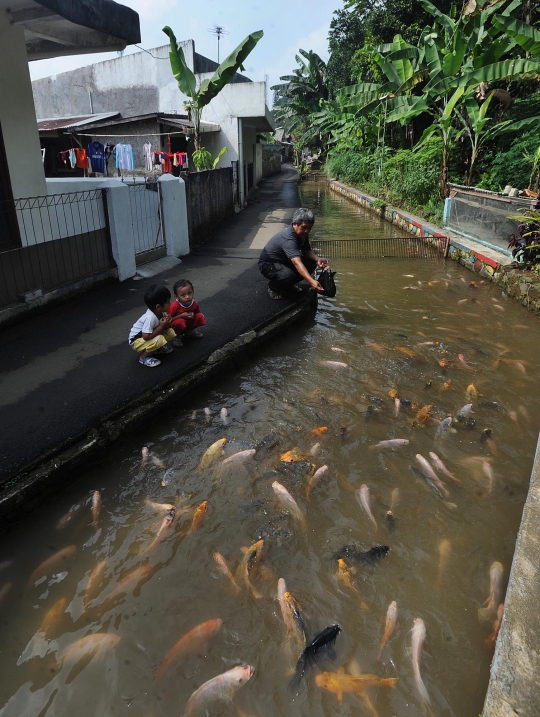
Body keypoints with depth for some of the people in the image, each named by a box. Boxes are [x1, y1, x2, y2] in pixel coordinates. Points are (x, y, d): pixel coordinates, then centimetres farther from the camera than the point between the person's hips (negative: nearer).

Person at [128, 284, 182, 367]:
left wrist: (166, 324, -23)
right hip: (136, 341, -8)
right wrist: (162, 326, -30)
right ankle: (143, 357, -10)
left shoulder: (161, 312, -12)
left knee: (170, 332, -2)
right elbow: (146, 337, -36)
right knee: (160, 340, -32)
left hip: (149, 336, 8)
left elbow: (165, 327, 2)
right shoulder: (150, 318, -36)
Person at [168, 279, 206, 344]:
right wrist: (181, 316, -32)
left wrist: (193, 314, -18)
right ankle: (176, 336, -5)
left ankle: (188, 332, 9)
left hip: (188, 323, 5)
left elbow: (197, 312, 7)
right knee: (179, 322, -38)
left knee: (200, 317, -15)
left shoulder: (194, 304, -14)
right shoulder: (175, 306, -29)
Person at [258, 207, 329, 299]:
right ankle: (273, 287, -3)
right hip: (268, 264, -9)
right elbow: (297, 263, -49)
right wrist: (311, 281, -61)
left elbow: (306, 250, 4)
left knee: (311, 263, -10)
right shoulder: (288, 238, -36)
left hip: (284, 261, 9)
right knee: (289, 275, -38)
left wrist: (317, 259, -20)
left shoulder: (302, 233, -9)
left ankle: (288, 285, 11)